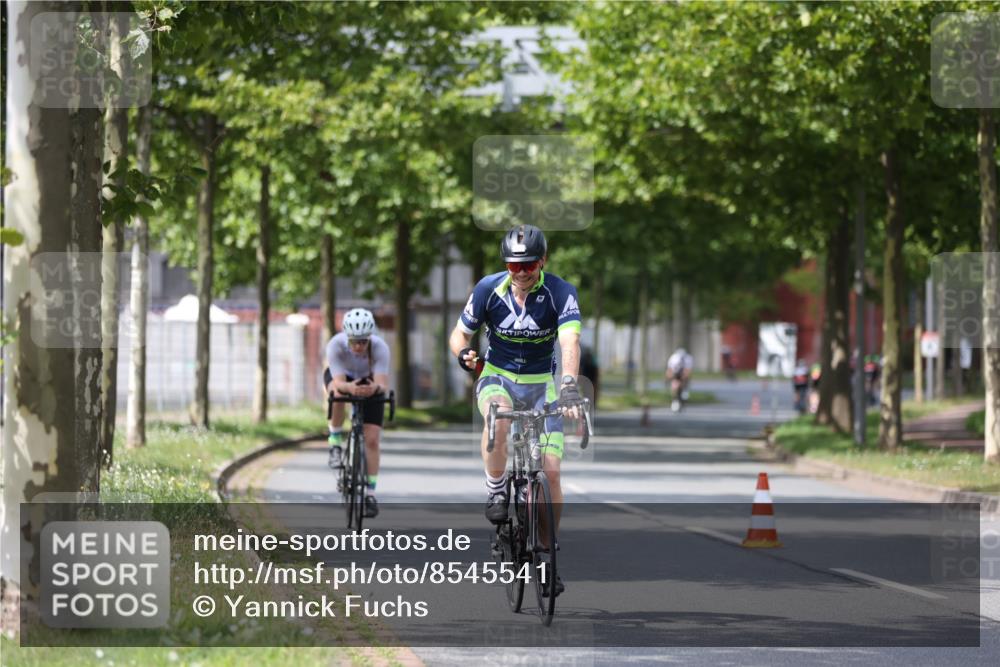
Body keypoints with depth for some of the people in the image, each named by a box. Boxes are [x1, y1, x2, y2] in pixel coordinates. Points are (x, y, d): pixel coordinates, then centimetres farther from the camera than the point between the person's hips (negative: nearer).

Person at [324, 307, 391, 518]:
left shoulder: (380, 348, -35)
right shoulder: (336, 345, -36)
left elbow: (383, 384, -42)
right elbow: (338, 382, -42)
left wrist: (375, 388, -65)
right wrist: (349, 387, -65)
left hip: (370, 383, 0)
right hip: (341, 376, 0)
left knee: (372, 440, -10)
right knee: (338, 393, -39)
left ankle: (370, 493, 0)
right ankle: (335, 443, -17)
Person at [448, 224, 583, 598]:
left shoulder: (560, 293, -17)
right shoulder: (489, 289, -11)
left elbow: (570, 341, -31)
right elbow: (460, 333, -1)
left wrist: (568, 385, -49)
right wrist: (463, 353, -26)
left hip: (541, 384, 0)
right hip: (497, 377, 0)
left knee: (550, 472, -8)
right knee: (499, 416, -38)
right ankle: (496, 492, -16)